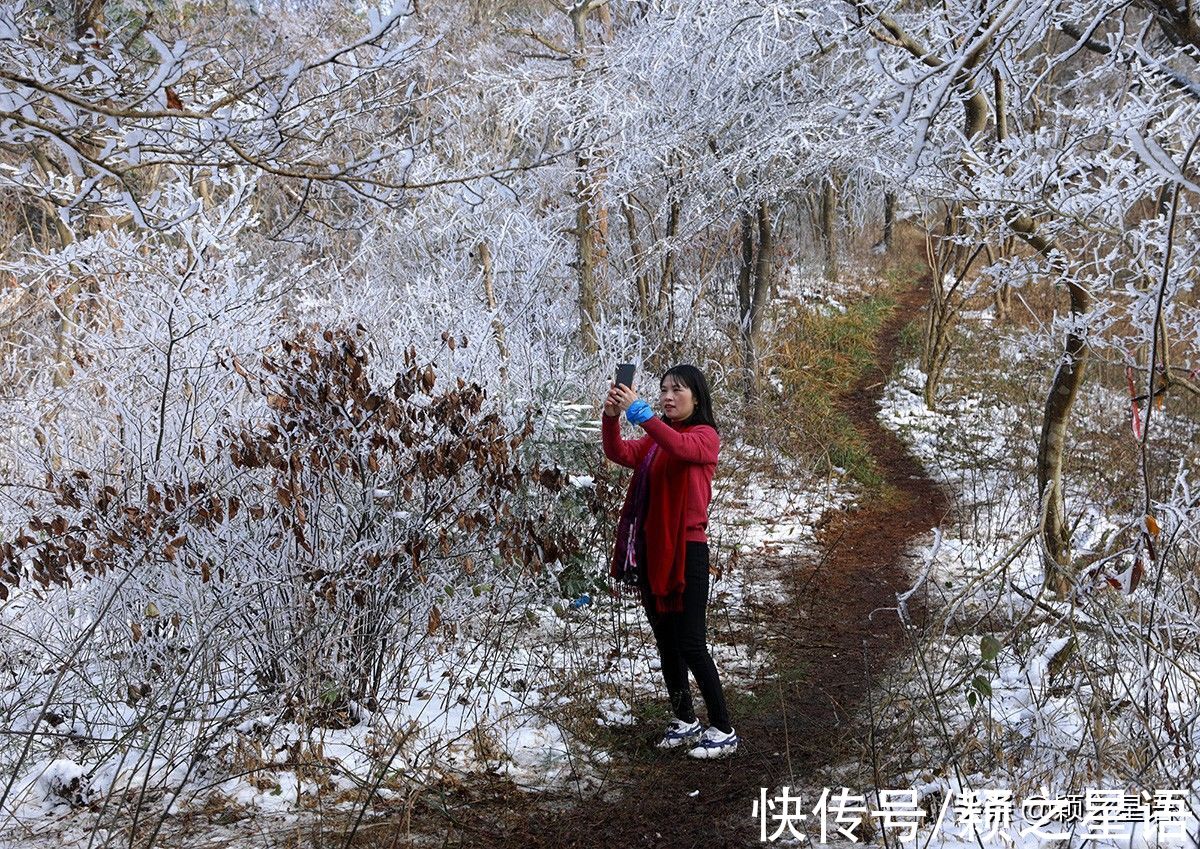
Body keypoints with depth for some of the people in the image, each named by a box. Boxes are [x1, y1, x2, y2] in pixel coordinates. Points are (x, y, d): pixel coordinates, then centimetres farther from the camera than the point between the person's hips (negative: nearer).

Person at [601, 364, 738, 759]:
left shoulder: (705, 436, -4)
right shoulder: (654, 440, 14)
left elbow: (680, 447, -28)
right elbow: (619, 453, -5)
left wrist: (639, 412, -35)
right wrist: (611, 417, -23)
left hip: (687, 550, -7)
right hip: (651, 550, 7)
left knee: (690, 644, -7)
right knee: (665, 641, 12)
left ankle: (723, 730, 1)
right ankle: (684, 721, 24)